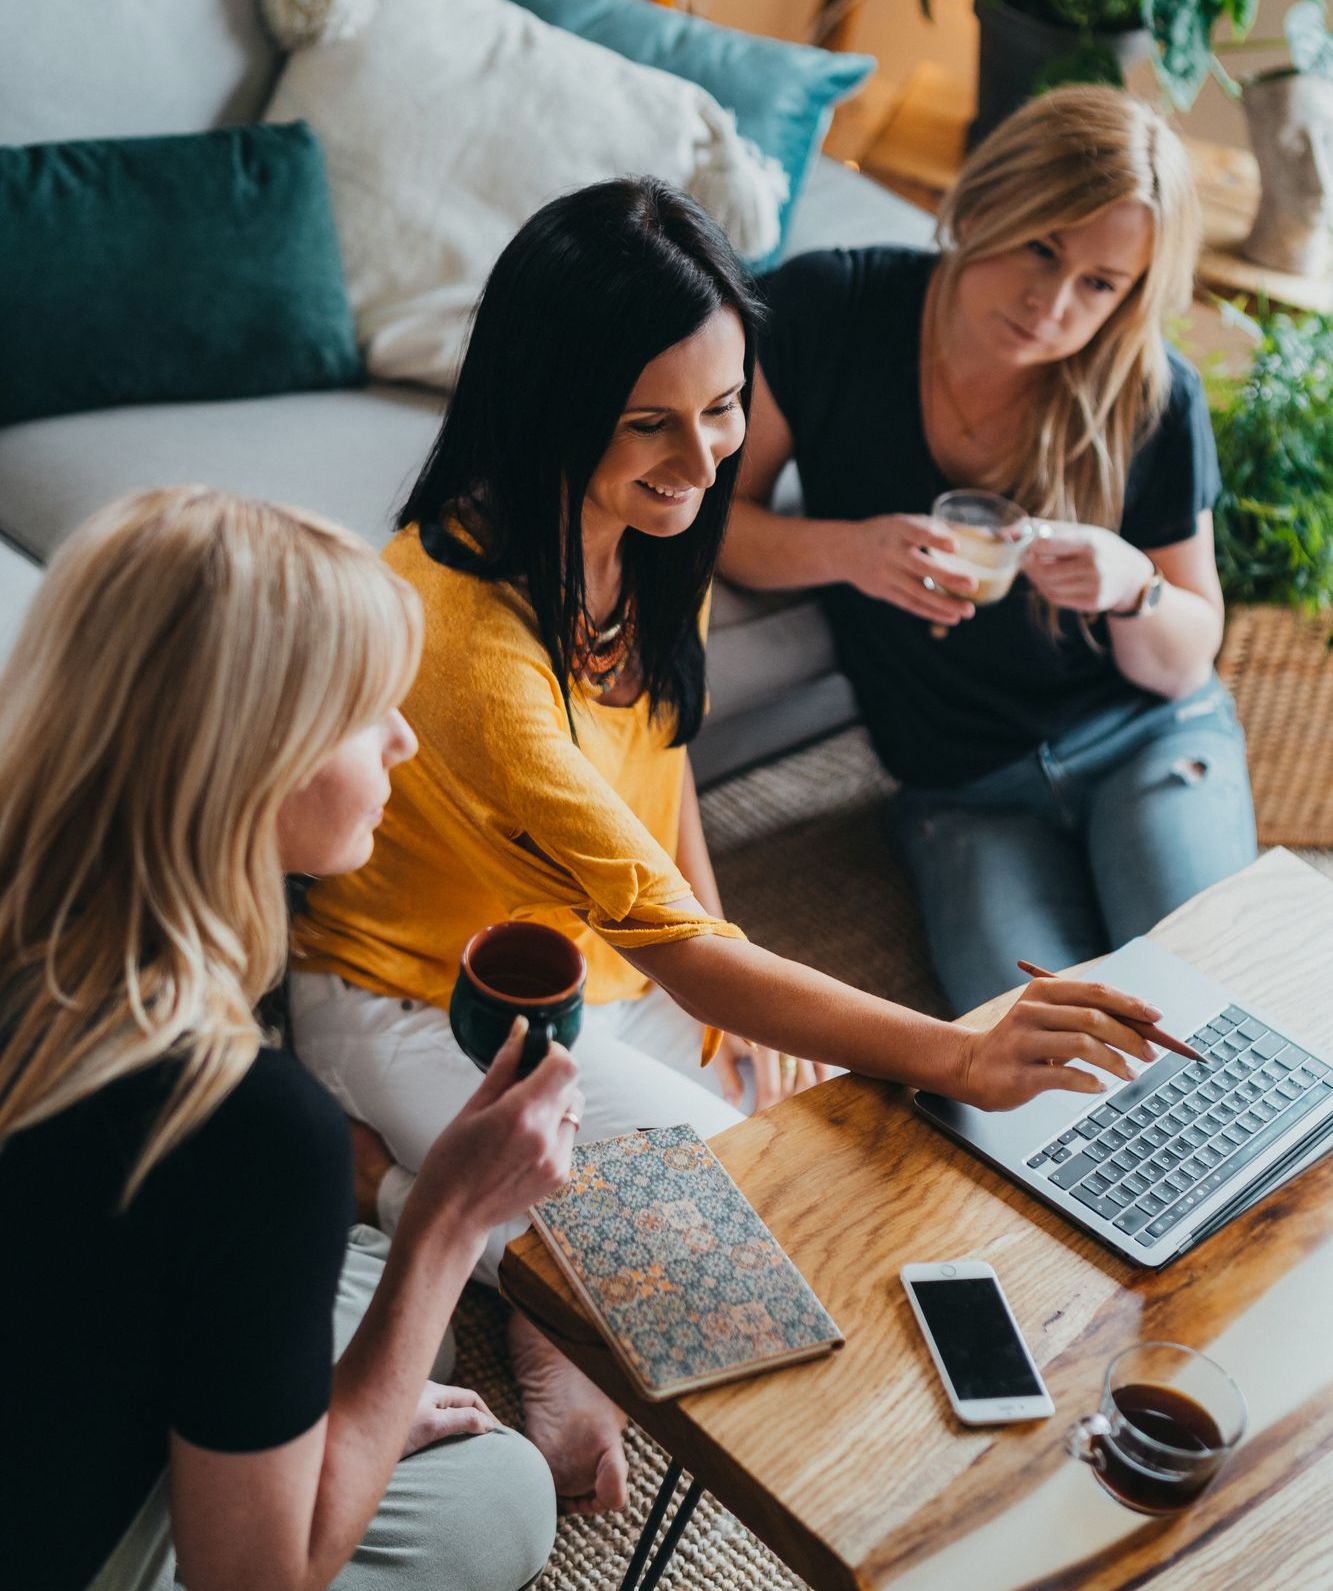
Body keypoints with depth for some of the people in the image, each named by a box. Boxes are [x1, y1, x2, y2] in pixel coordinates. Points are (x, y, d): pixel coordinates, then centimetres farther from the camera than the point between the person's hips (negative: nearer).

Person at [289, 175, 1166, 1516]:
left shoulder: (635, 525, -9)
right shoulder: (466, 632, -35)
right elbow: (672, 949, -35)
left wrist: (725, 955, -5)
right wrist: (956, 1056, -43)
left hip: (598, 948, 7)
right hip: (424, 1003, -7)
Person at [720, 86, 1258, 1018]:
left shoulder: (1152, 400, -12)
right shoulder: (829, 308, -13)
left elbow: (1186, 663, -1)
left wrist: (1133, 589, -23)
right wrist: (845, 551, -26)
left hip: (1149, 740, 1)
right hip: (961, 791, 0)